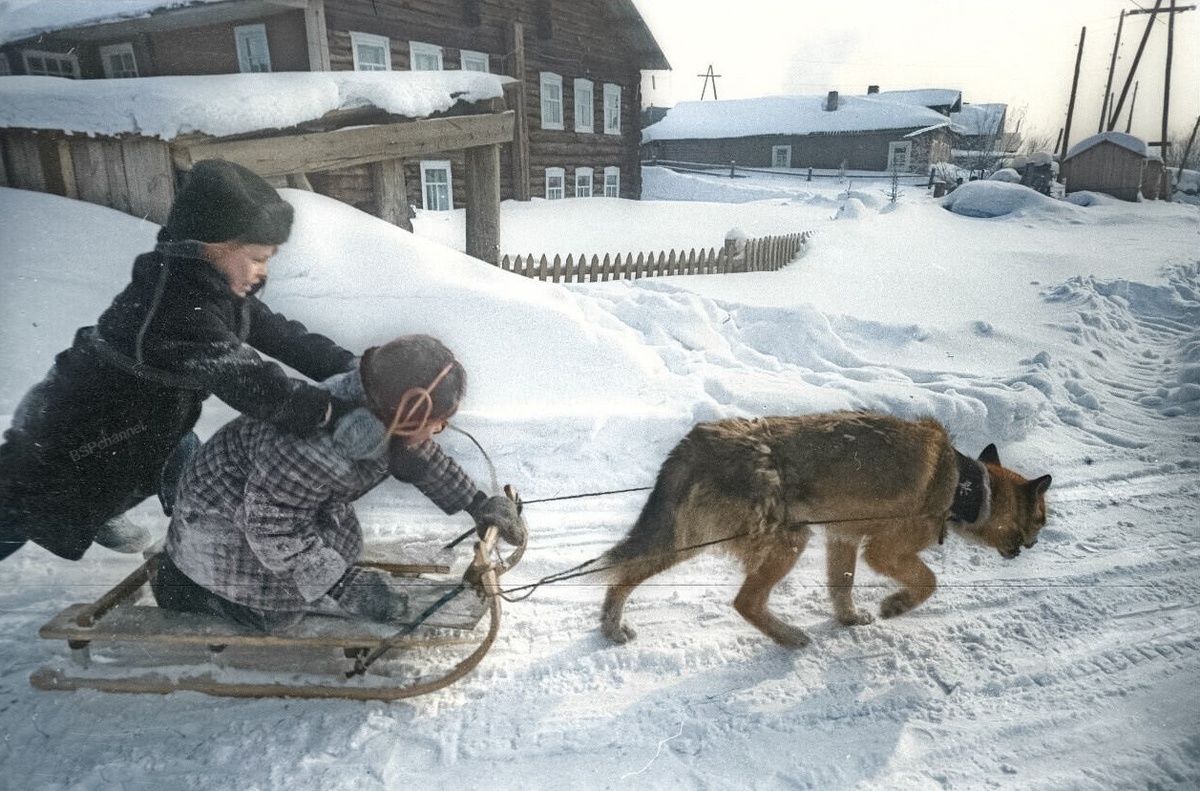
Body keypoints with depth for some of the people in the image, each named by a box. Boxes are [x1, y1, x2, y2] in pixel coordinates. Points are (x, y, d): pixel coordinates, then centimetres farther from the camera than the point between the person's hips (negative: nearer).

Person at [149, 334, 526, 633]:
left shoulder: (382, 413, -18)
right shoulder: (314, 449, -42)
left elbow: (423, 459, 1)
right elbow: (272, 526, -32)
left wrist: (477, 504, -1)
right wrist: (343, 587, -32)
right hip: (224, 514, -8)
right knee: (277, 611, -10)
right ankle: (176, 579, 12)